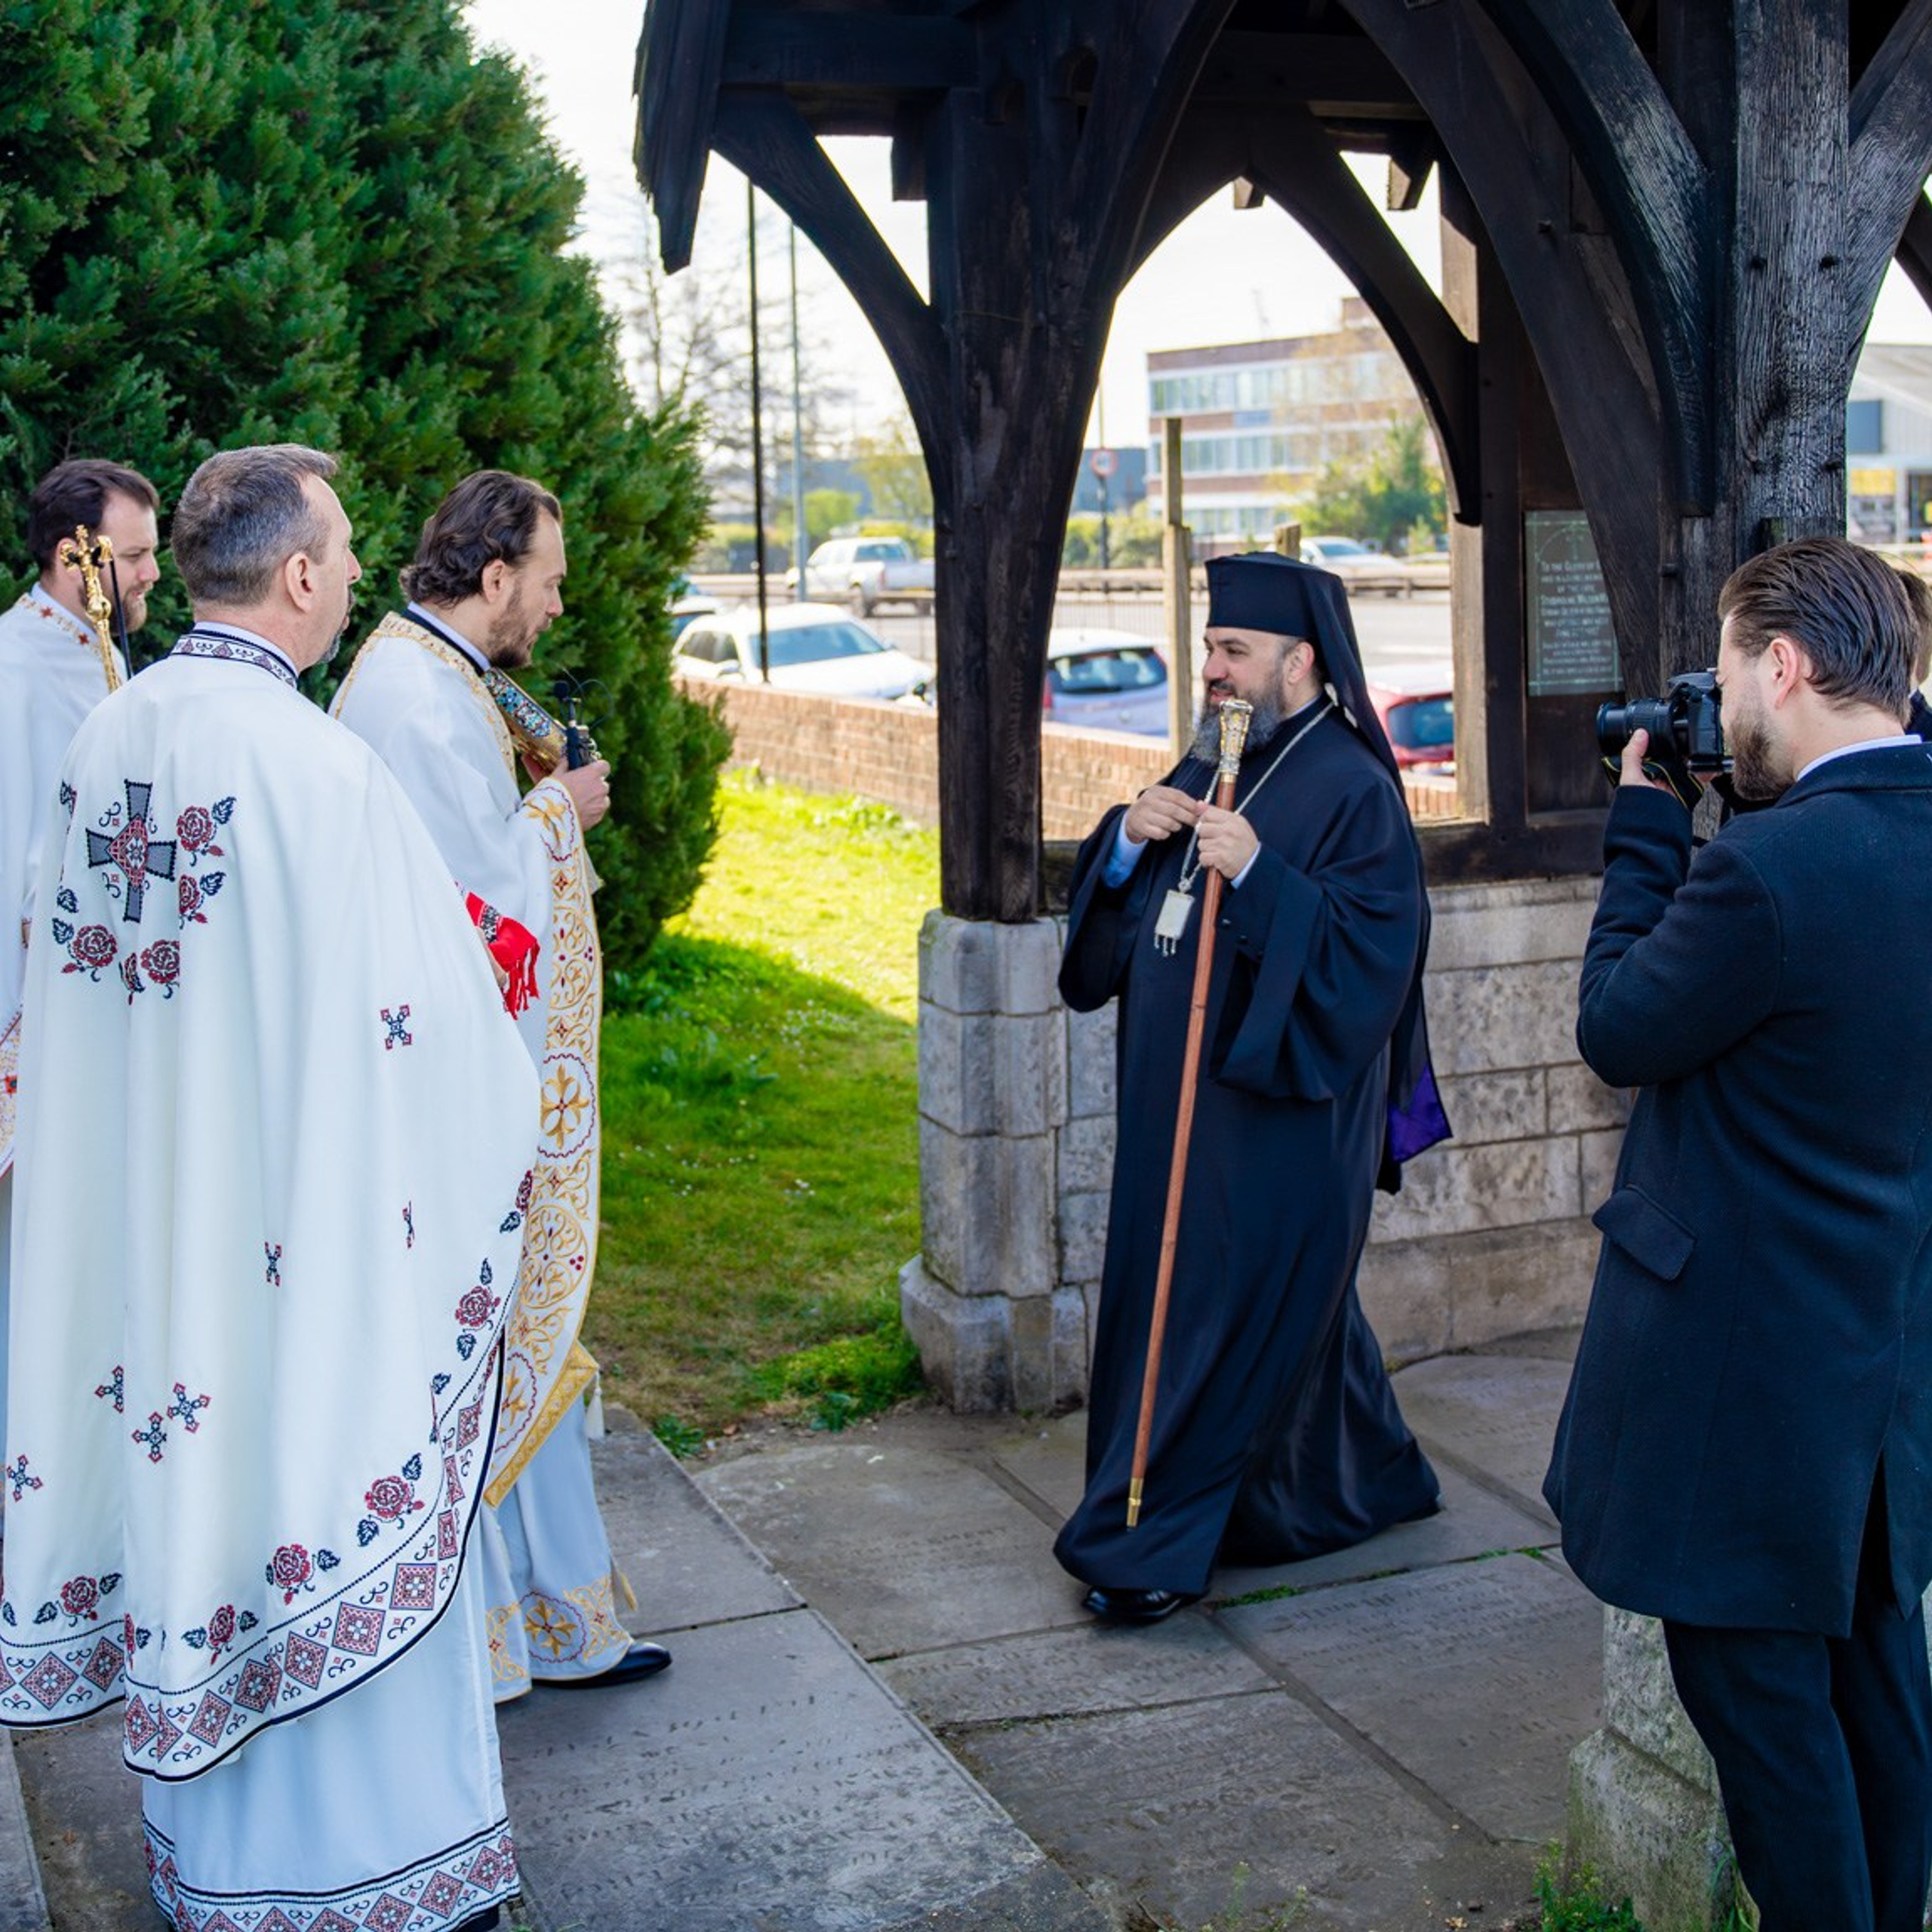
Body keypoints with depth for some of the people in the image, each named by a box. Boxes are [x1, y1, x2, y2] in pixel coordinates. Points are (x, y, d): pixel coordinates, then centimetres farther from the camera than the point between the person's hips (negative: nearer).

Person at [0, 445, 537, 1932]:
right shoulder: (316, 765, -21)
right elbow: (428, 990, -17)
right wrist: (507, 1136, 0)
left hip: (145, 1210, 7)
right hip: (307, 1218, -7)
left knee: (188, 1466, 18)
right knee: (322, 1464, 6)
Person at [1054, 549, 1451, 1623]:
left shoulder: (1353, 789, -13)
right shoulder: (1208, 767, 11)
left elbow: (1367, 952, -22)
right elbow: (1121, 914, 14)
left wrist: (1256, 872, -30)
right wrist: (1129, 840, -6)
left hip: (1279, 1114, -8)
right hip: (1186, 1097, 9)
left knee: (1229, 1313, -1)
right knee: (1297, 1302, 19)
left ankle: (1155, 1543, 6)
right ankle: (1371, 1480, 37)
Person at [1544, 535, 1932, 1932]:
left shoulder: (1769, 867, -26)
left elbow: (1618, 1031, -12)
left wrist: (1645, 823, -4)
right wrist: (1719, 820, 5)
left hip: (1752, 1361, -9)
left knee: (1755, 1683, 6)